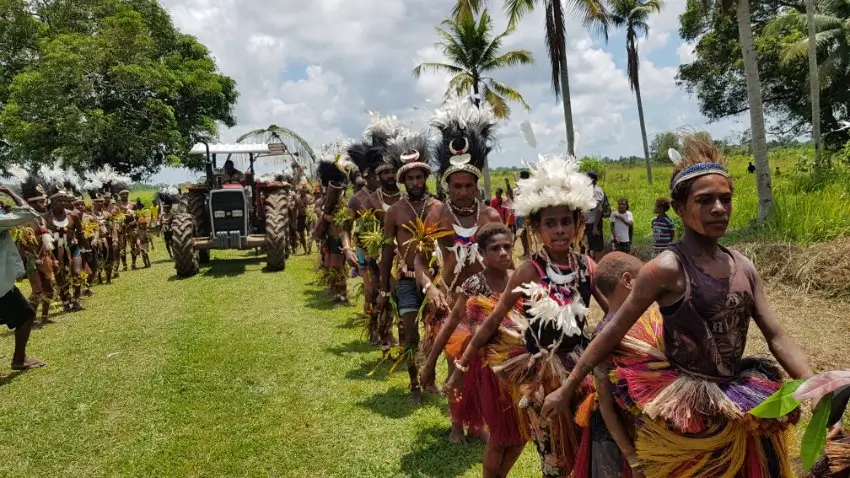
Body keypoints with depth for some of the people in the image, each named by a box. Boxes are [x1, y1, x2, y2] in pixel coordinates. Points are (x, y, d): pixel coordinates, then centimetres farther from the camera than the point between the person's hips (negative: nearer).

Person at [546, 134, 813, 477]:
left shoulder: (743, 267, 1)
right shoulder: (668, 268, -17)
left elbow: (776, 336, 4)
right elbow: (613, 331, -15)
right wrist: (567, 388, -13)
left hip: (738, 403, 6)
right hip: (683, 409, -6)